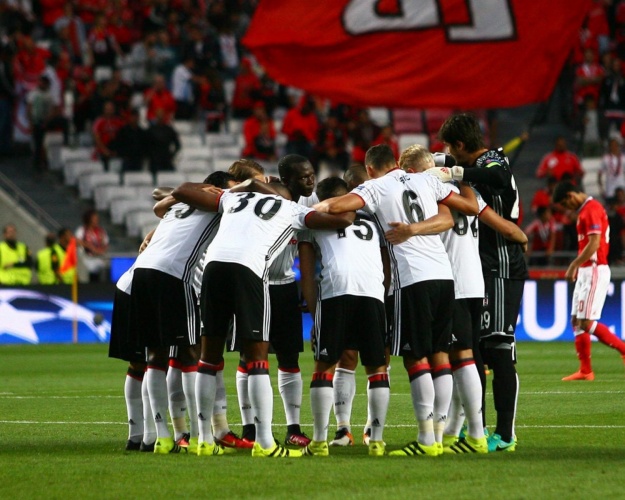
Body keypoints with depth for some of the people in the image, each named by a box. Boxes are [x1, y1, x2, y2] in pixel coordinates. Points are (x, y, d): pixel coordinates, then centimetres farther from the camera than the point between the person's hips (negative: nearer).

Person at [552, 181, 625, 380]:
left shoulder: (592, 209, -14)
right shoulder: (585, 210, 18)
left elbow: (594, 244, -21)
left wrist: (574, 265, -17)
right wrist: (578, 267, 13)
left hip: (594, 271, -10)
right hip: (586, 272, 10)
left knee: (586, 322, -13)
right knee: (576, 321, 7)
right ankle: (585, 370, 8)